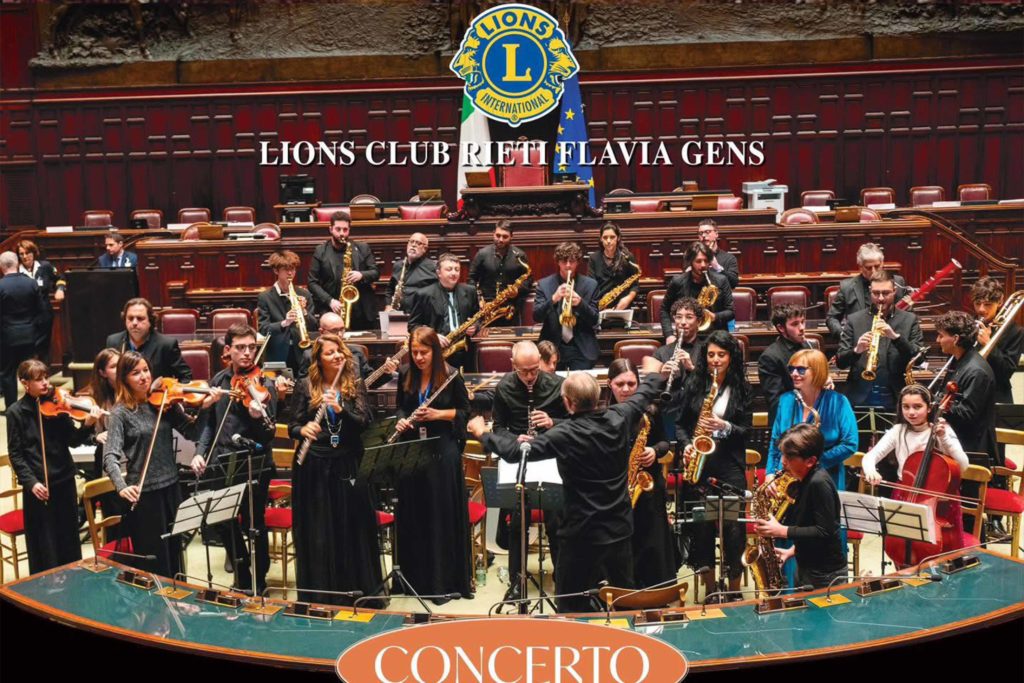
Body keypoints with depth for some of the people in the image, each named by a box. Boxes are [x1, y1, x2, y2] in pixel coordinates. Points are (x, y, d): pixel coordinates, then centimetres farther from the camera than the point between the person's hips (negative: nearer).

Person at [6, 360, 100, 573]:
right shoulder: (16, 412, -5)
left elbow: (73, 440, -4)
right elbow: (15, 454, -4)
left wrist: (87, 425, -23)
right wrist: (30, 481, -15)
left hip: (64, 481, 3)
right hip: (38, 486, -3)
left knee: (69, 539, 15)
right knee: (44, 546, 5)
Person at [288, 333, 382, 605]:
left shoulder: (355, 386, 5)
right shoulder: (305, 387, 3)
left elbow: (364, 423, -6)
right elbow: (292, 427, 0)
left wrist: (340, 409, -22)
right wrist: (303, 430, -22)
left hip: (348, 466, 1)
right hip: (313, 468, -1)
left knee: (351, 529, 4)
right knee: (317, 534, 3)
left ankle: (355, 588, 18)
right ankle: (318, 595, 13)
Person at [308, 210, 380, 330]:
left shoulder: (363, 248, 8)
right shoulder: (320, 252, 5)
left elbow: (376, 272, 9)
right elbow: (313, 282, 2)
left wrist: (362, 275, -13)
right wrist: (330, 301, -12)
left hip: (363, 313, 1)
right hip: (332, 313, -1)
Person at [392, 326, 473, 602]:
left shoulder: (451, 376, -8)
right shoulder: (405, 374, 3)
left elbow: (465, 411, -1)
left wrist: (438, 414, -16)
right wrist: (401, 420, -6)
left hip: (442, 451, -4)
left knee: (442, 515, 0)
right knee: (412, 515, 9)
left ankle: (444, 580, 10)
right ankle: (415, 576, 22)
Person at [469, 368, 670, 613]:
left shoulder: (565, 435, -22)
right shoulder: (619, 418, -5)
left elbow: (515, 452, -20)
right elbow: (644, 396, 15)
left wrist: (482, 433, -4)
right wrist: (654, 374, 36)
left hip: (583, 533, -6)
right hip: (621, 528, 6)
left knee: (572, 607, 7)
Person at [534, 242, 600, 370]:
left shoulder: (590, 284, 4)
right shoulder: (544, 284, 4)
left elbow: (594, 320, 1)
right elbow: (536, 316, -6)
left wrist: (580, 303, -18)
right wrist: (553, 299, -22)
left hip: (582, 349, 0)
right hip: (553, 348, 0)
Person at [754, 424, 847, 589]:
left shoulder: (819, 483, -22)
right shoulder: (806, 481, 7)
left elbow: (824, 531, -25)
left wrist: (782, 531, -22)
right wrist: (792, 550, 7)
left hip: (825, 573, -9)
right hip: (806, 566, 9)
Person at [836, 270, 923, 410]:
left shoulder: (909, 320, 5)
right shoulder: (854, 320, 5)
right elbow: (840, 362, 0)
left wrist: (895, 336, -18)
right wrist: (856, 350, -21)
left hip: (896, 399, 0)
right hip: (860, 399, 0)